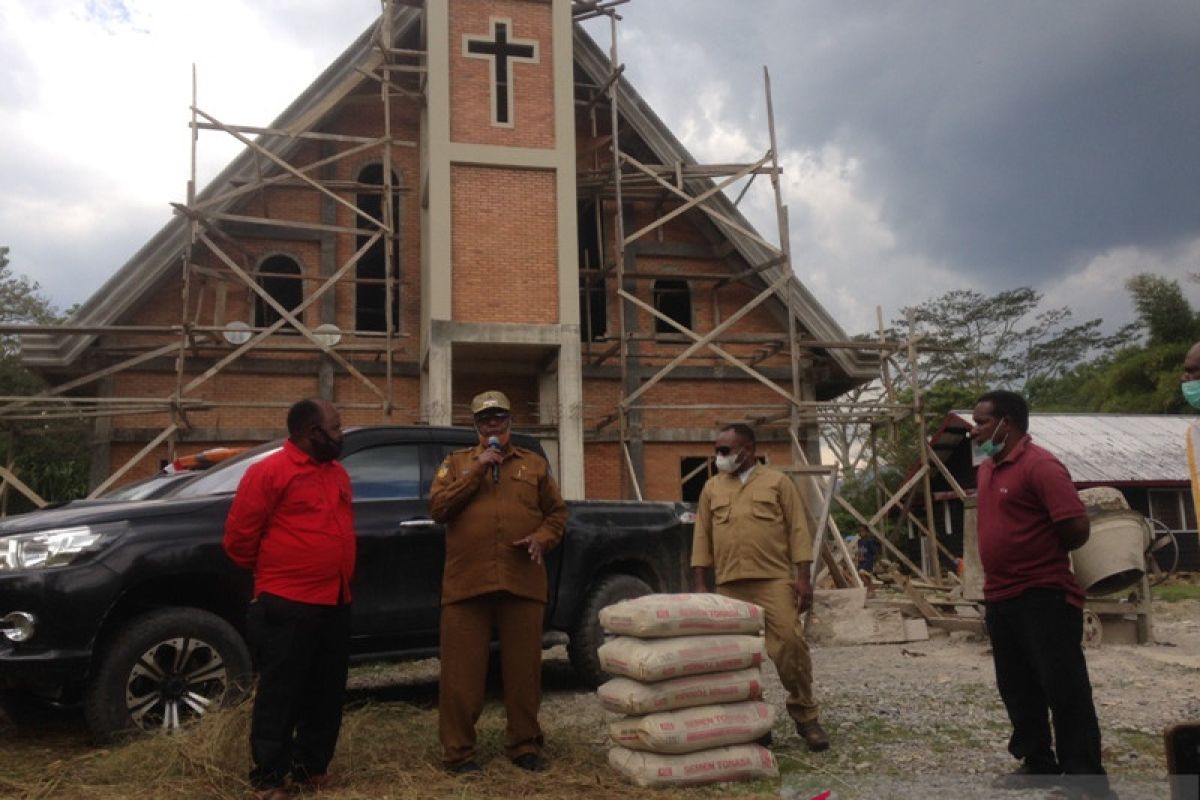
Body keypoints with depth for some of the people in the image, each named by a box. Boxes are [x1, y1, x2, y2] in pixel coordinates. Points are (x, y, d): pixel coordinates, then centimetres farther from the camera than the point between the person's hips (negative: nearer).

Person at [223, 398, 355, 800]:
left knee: (326, 693, 13)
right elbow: (239, 535, -8)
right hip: (287, 604, -7)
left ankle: (311, 767, 26)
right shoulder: (269, 472, -10)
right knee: (280, 694, 1)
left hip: (336, 602, 8)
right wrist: (270, 572, 6)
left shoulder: (338, 474, 14)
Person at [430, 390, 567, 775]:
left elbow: (557, 512, 14)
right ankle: (458, 751, 12)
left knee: (524, 669, 8)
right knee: (462, 672, 1)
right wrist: (477, 470, -7)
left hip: (522, 582, 1)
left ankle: (525, 745, 21)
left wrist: (542, 538, -7)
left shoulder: (535, 464, 15)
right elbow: (438, 507, -1)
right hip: (467, 582, -1)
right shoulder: (456, 462, 13)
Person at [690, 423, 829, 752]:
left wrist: (804, 577, -6)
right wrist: (699, 584, 5)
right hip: (729, 585, 3)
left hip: (775, 580, -3)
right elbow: (701, 537, 11)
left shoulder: (777, 482, 5)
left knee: (790, 646, -9)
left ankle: (805, 716, 8)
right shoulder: (712, 488, 13)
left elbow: (798, 530, 2)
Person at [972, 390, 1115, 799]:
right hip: (1000, 598, 9)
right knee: (1017, 689, 16)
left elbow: (1077, 528, -22)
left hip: (1043, 597, -9)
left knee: (1065, 691, 0)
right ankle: (1038, 764, 29)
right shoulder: (987, 468, 12)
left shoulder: (1040, 465, -16)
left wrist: (1043, 555, -4)